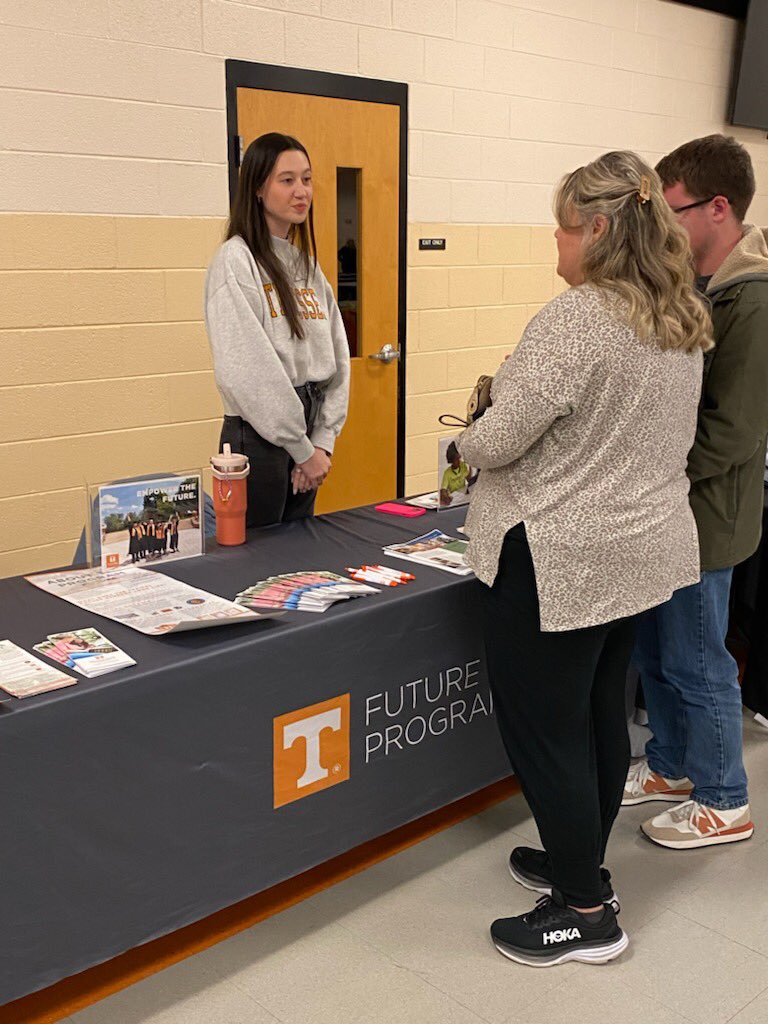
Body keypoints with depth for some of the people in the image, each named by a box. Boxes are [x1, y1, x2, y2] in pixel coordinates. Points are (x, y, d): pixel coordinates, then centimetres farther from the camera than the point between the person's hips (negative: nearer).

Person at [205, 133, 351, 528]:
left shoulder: (306, 263, 13)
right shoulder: (236, 261, -10)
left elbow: (336, 359, 10)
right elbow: (247, 372, -18)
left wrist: (322, 441, -2)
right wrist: (303, 448, -14)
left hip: (305, 436, 7)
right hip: (258, 437, -7)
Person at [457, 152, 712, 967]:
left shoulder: (576, 318, -21)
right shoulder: (682, 320, 7)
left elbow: (495, 441, -21)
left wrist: (466, 441, 0)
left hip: (560, 562, -9)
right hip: (640, 549, 9)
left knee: (545, 731, 4)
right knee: (601, 714, 19)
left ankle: (585, 911, 17)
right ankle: (582, 863, 36)